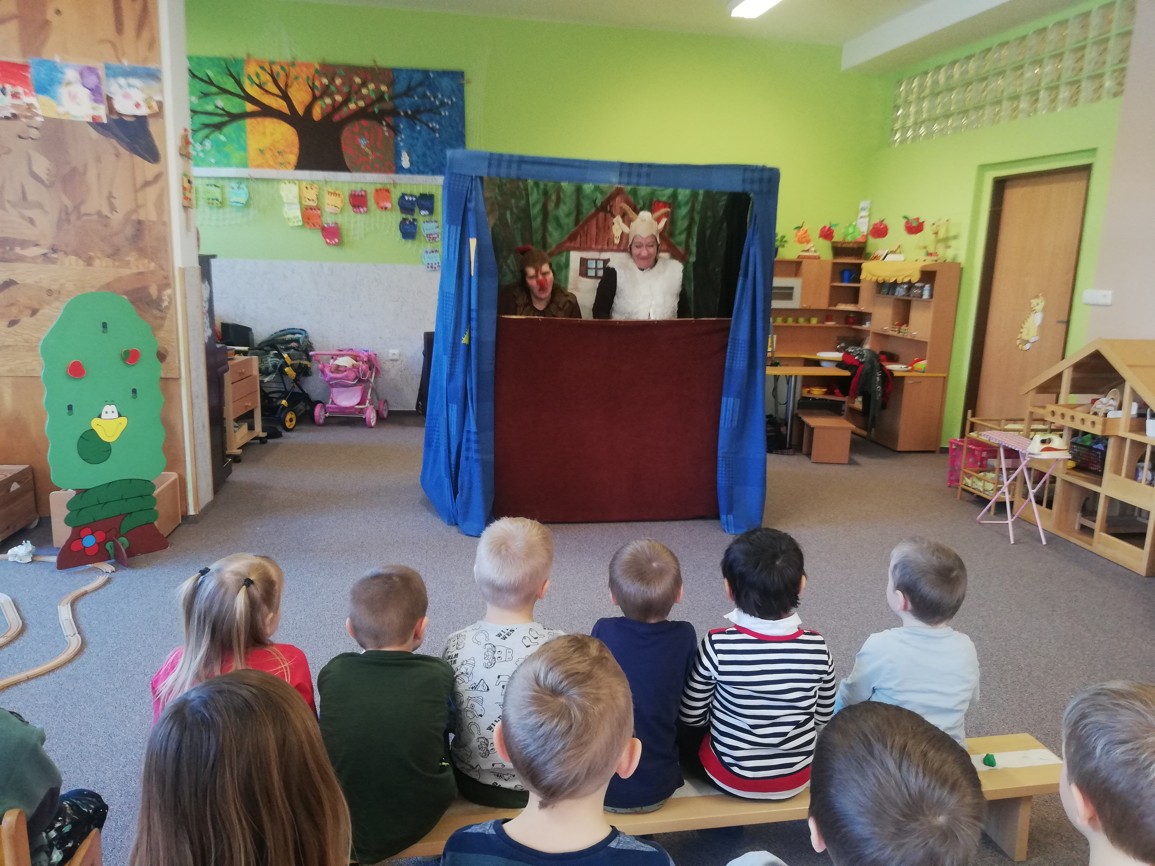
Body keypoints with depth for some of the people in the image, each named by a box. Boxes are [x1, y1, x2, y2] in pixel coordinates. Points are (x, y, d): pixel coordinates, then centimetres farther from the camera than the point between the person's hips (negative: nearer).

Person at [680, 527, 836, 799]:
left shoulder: (717, 646, -25)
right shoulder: (817, 648, -18)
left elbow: (691, 717, -11)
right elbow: (823, 718, -2)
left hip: (732, 777, -2)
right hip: (797, 778, 2)